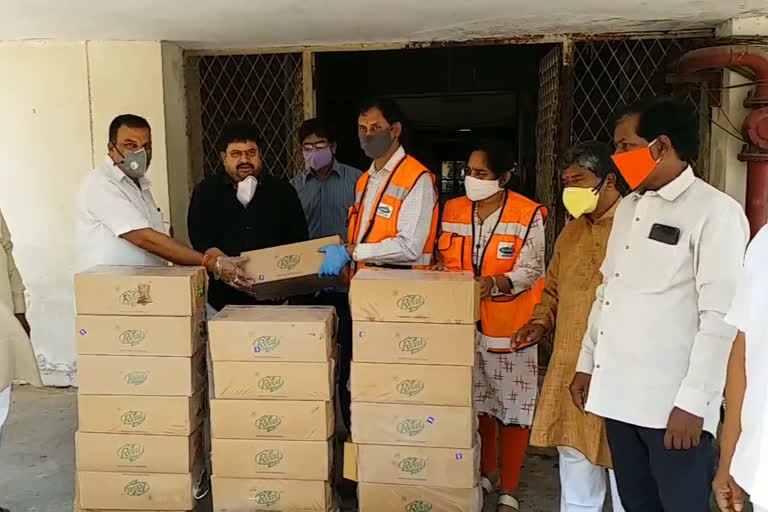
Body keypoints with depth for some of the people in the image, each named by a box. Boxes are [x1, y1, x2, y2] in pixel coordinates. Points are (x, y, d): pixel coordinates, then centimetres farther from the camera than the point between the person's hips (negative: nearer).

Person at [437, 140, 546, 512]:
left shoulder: (528, 215, -11)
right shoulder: (453, 210, 4)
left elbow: (531, 270, -15)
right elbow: (444, 258, 12)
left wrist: (494, 283, -31)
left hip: (509, 325, -4)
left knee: (513, 406, 3)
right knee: (478, 401, 16)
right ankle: (488, 471, 36)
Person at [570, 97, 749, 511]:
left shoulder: (714, 211, -9)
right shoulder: (628, 207, 14)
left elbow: (720, 316, -15)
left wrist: (693, 402, -17)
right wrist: (587, 363, 16)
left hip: (673, 403, -7)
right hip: (619, 393, 7)